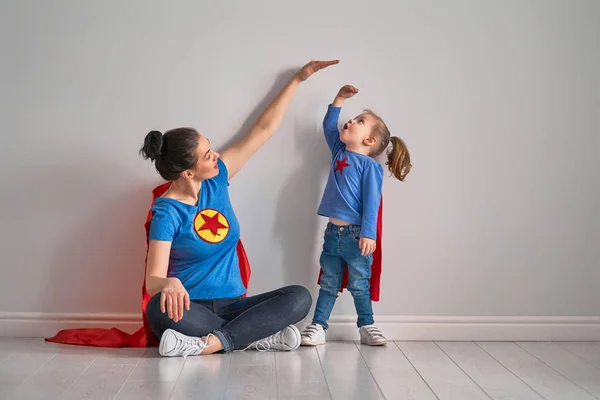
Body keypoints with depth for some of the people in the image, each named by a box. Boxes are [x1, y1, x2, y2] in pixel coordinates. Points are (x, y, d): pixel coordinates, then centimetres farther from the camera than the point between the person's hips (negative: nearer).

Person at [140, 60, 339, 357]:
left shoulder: (216, 179, 2)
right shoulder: (167, 212, -12)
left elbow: (264, 129, 8)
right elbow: (153, 280, -20)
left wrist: (299, 78, 12)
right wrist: (170, 284, -46)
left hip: (231, 305, 5)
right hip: (191, 308, -4)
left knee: (299, 297, -21)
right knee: (160, 310, -38)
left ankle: (207, 344, -28)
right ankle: (258, 336, -28)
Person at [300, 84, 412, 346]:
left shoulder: (370, 165, -8)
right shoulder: (339, 152, 12)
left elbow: (371, 201, -13)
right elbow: (329, 125, 25)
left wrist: (368, 233, -19)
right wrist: (340, 99, 18)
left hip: (356, 234, -6)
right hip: (333, 232, 6)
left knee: (359, 285, 5)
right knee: (328, 283, 10)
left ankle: (367, 327, 19)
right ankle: (318, 326, 14)